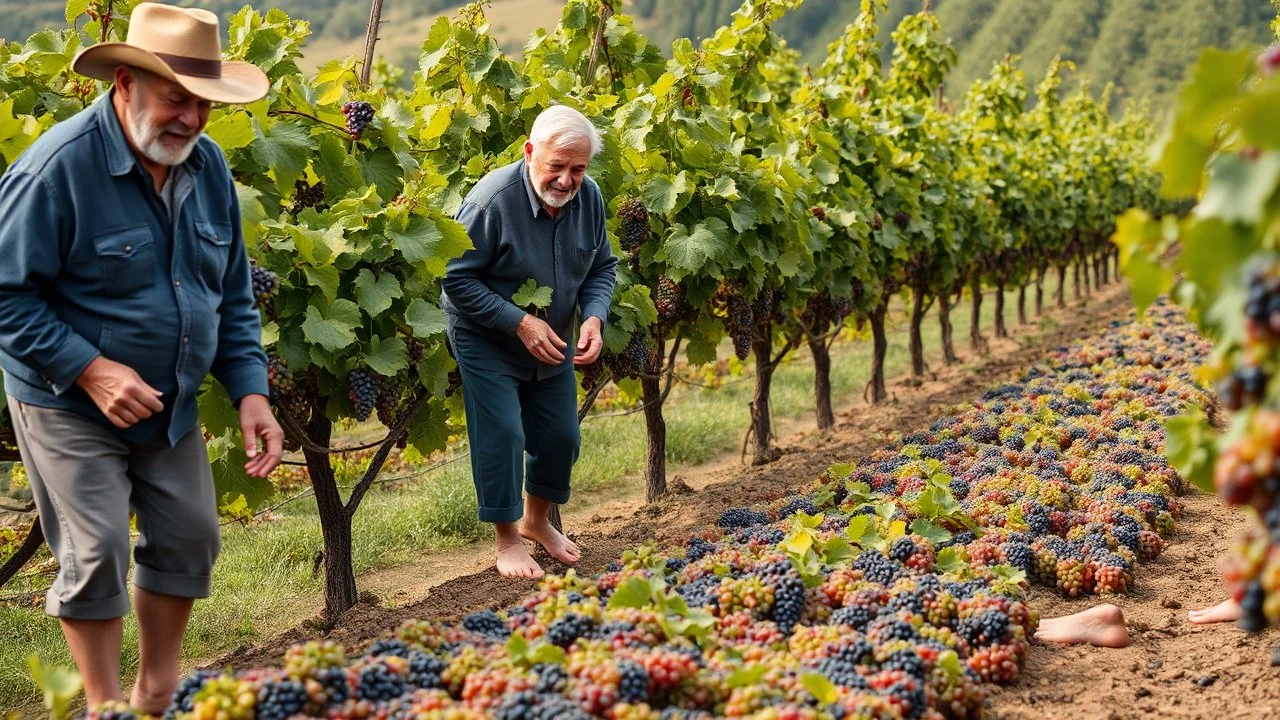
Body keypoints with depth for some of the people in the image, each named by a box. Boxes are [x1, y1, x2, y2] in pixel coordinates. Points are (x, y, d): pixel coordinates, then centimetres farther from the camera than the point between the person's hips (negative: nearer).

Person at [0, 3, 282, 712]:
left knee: (190, 540, 10)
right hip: (69, 406, -6)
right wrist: (90, 369, -25)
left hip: (171, 405, 7)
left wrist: (251, 392, -2)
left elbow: (232, 296, 7)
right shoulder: (58, 165, -21)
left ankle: (157, 692, 29)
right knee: (97, 553, -5)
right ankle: (106, 706, 13)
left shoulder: (207, 165, -1)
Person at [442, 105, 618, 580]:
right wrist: (520, 324, -27)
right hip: (487, 342, -6)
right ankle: (508, 540, 11)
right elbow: (457, 278, -23)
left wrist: (594, 317, -17)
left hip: (553, 343, 6)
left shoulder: (589, 197, -10)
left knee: (561, 435, 11)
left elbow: (602, 268, 2)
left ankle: (537, 521, 36)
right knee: (502, 434, -9)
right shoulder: (492, 200, -28)